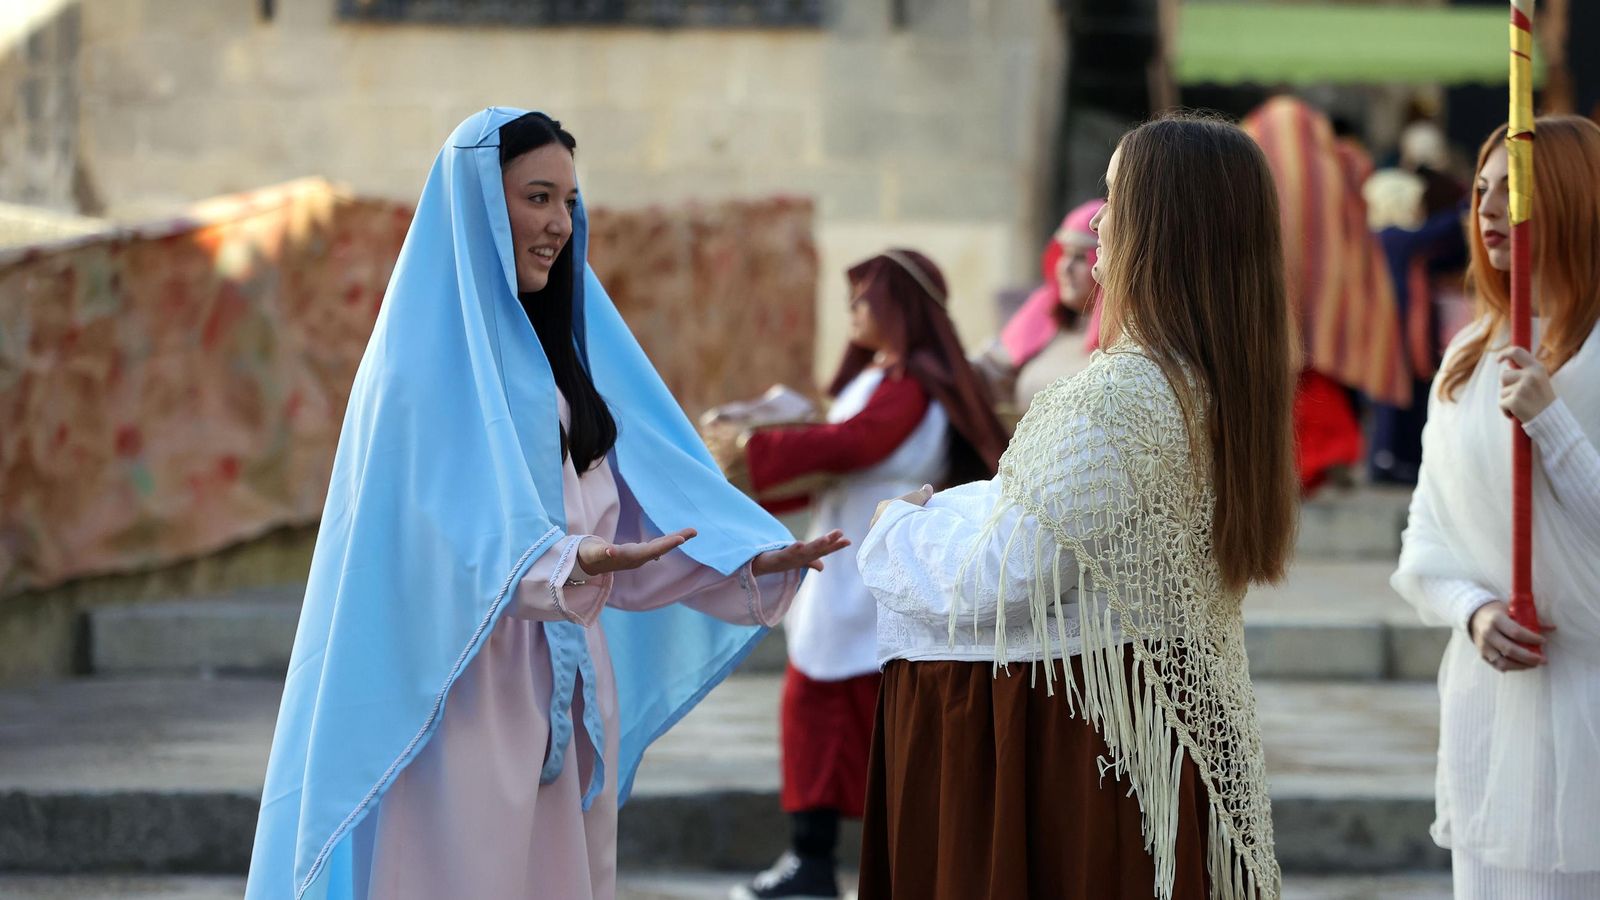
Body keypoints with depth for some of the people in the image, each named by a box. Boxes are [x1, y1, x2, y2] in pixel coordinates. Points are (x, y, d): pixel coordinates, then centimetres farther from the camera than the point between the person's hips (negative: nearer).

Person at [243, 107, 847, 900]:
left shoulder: (553, 348, 16)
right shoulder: (425, 355, -8)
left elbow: (618, 507, 13)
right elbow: (444, 527, -18)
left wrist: (748, 559, -1)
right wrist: (571, 565, -34)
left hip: (563, 697, 8)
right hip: (462, 702, -7)